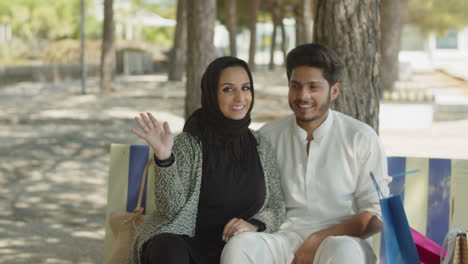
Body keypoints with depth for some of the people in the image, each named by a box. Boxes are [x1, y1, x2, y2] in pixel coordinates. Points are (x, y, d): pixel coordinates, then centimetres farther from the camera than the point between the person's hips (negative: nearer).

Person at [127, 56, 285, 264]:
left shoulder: (260, 145, 10)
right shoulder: (188, 144, -1)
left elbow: (276, 207, 14)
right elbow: (170, 207, -10)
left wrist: (254, 225, -8)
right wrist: (164, 157, -24)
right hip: (183, 242, -3)